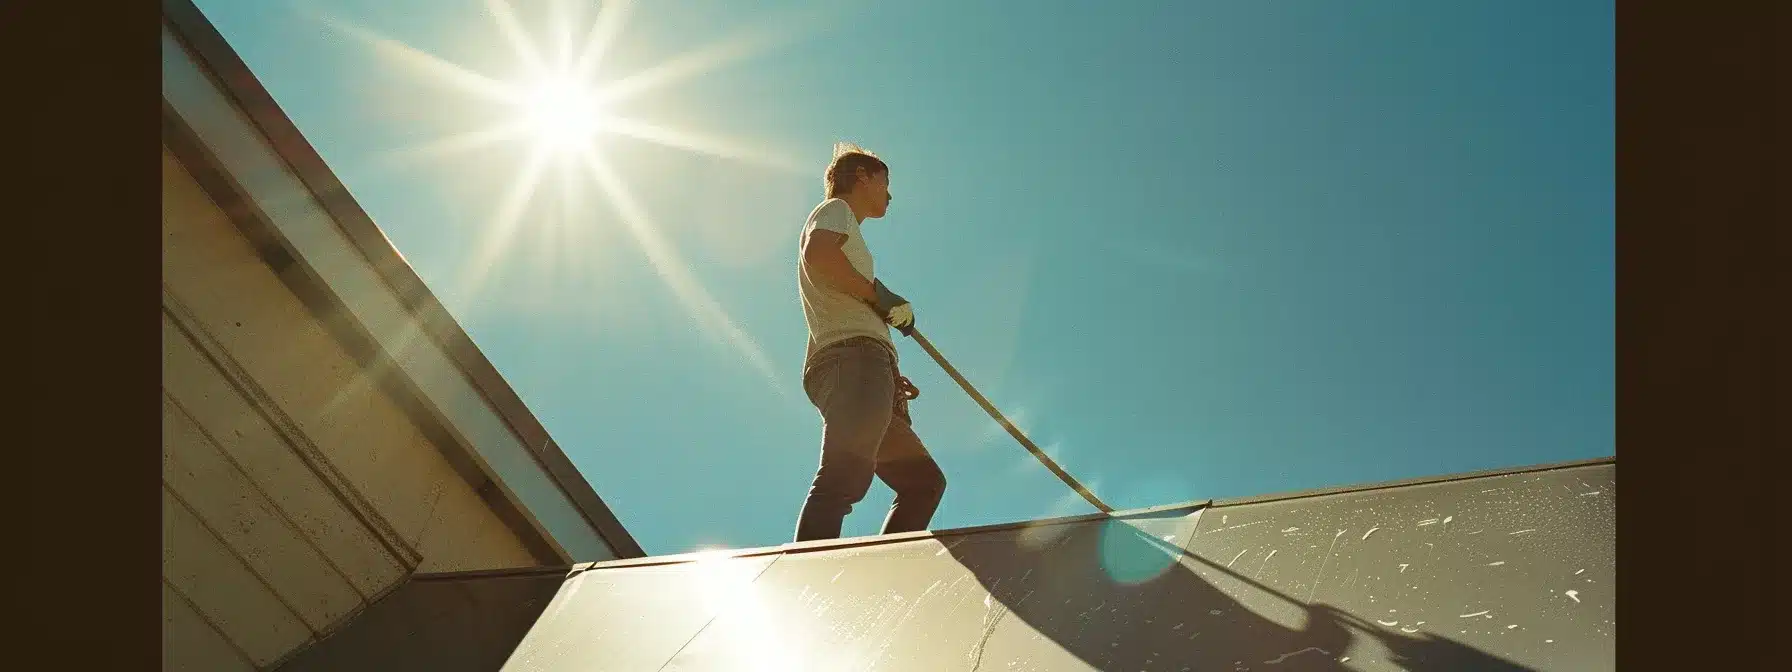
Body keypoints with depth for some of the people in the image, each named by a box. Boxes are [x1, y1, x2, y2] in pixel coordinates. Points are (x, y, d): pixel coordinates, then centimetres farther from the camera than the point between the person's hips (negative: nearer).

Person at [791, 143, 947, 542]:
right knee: (844, 478, -29)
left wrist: (890, 378, 23)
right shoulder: (836, 210, 13)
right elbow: (818, 255, -13)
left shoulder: (845, 233, 38)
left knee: (923, 479, 10)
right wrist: (878, 294, -7)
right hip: (854, 360, -10)